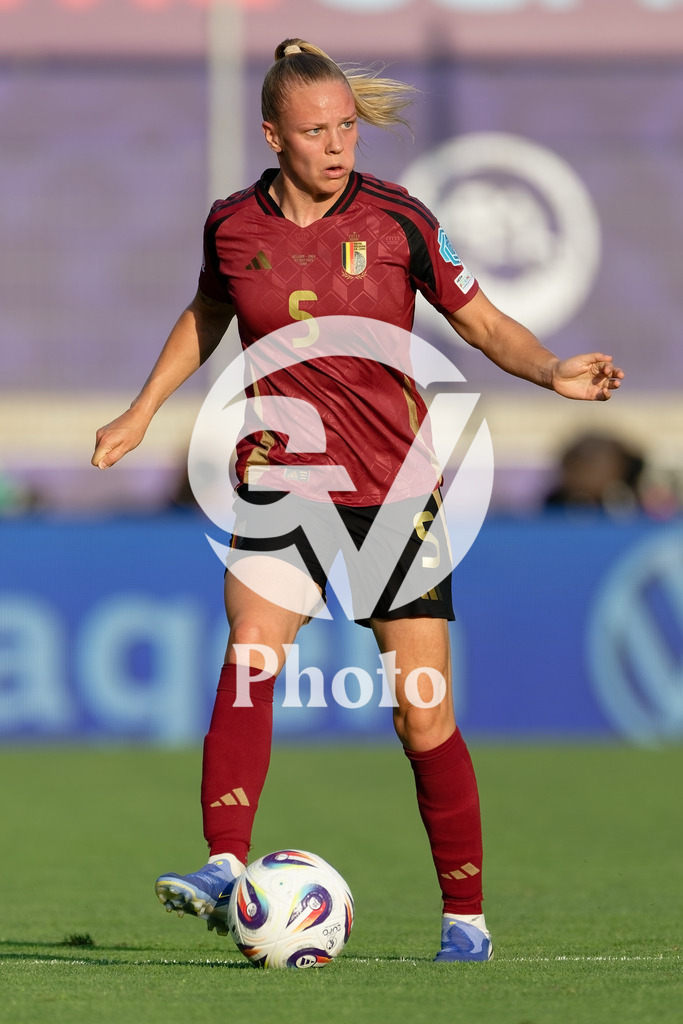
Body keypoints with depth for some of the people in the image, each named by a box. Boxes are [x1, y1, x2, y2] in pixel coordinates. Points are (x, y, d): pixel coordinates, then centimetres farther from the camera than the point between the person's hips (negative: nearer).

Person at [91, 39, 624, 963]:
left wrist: (553, 371, -13)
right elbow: (207, 315, 21)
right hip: (281, 478, 1)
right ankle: (225, 873, -33)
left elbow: (482, 321, 4)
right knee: (249, 653, -24)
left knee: (423, 712, -3)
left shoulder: (397, 220, -5)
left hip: (394, 487, -1)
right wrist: (142, 412, 19)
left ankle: (465, 918, 10)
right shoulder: (233, 226, 0)